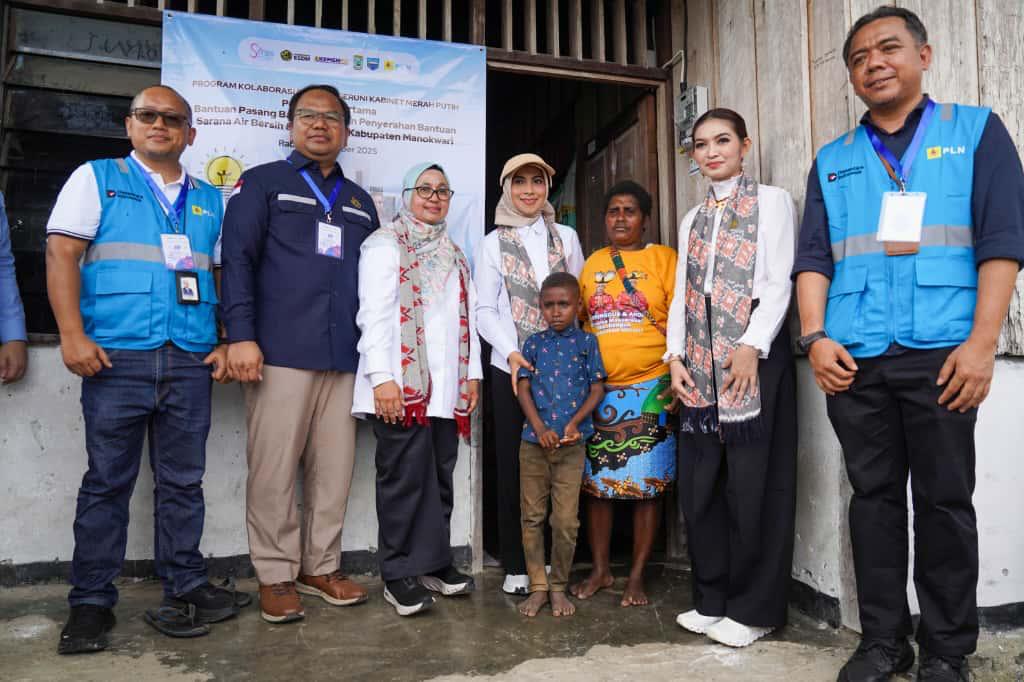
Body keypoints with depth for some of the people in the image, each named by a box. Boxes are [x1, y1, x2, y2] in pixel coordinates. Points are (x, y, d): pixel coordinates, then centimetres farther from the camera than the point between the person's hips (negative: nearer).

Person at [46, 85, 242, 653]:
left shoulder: (210, 200, 16)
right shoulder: (97, 179, 9)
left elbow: (223, 276, 16)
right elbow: (62, 254, 0)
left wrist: (228, 342, 4)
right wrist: (73, 334, -12)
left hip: (191, 361, 3)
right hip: (116, 356, -2)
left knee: (183, 482, 8)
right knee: (107, 482, 4)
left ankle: (185, 588, 19)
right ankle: (90, 602, 15)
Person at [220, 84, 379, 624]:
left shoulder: (360, 202, 21)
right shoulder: (262, 183, 8)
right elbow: (237, 260, -2)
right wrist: (241, 336, -13)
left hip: (345, 358, 4)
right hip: (280, 354, -4)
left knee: (334, 469, 6)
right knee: (274, 470, 0)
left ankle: (320, 567, 20)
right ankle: (276, 575, 13)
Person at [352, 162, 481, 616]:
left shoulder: (454, 255, 21)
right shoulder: (385, 245, 1)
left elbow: (468, 318, 18)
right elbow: (374, 315, -9)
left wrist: (472, 374, 11)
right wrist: (382, 377, -17)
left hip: (446, 388, 6)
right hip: (402, 385, -6)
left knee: (439, 476, 9)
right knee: (405, 477, -2)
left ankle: (435, 562, 21)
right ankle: (399, 574, 9)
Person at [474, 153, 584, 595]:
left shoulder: (565, 237, 11)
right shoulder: (493, 243, 7)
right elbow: (485, 310, 1)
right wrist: (511, 353, -14)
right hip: (512, 366, -1)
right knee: (513, 465, 3)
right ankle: (515, 565, 15)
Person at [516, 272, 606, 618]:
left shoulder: (586, 342, 3)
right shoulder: (533, 343, 6)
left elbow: (597, 389, 0)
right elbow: (523, 388, 1)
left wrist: (575, 422, -13)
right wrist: (539, 427, -12)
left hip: (571, 444, -2)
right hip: (534, 442, 2)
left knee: (566, 520, 1)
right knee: (532, 516, 7)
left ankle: (559, 586, 19)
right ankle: (538, 586, 20)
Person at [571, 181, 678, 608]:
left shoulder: (663, 258, 2)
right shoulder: (593, 263, 13)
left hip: (649, 391, -3)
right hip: (597, 391, 4)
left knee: (647, 485, 2)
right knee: (597, 483, 8)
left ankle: (637, 577, 15)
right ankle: (600, 570, 23)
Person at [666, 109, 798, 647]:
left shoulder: (772, 201, 4)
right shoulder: (692, 218, 20)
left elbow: (778, 283, -6)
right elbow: (682, 293, 16)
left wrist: (752, 347, -16)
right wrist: (676, 356, 4)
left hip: (755, 356, -5)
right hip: (701, 364, 6)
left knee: (753, 482, -2)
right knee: (700, 483, 7)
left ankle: (754, 608, 12)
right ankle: (712, 599, 21)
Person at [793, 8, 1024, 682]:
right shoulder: (833, 161, 16)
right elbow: (813, 258, 10)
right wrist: (816, 336, -4)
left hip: (940, 353, -2)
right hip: (854, 358, 3)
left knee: (945, 501, 4)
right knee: (874, 496, 8)